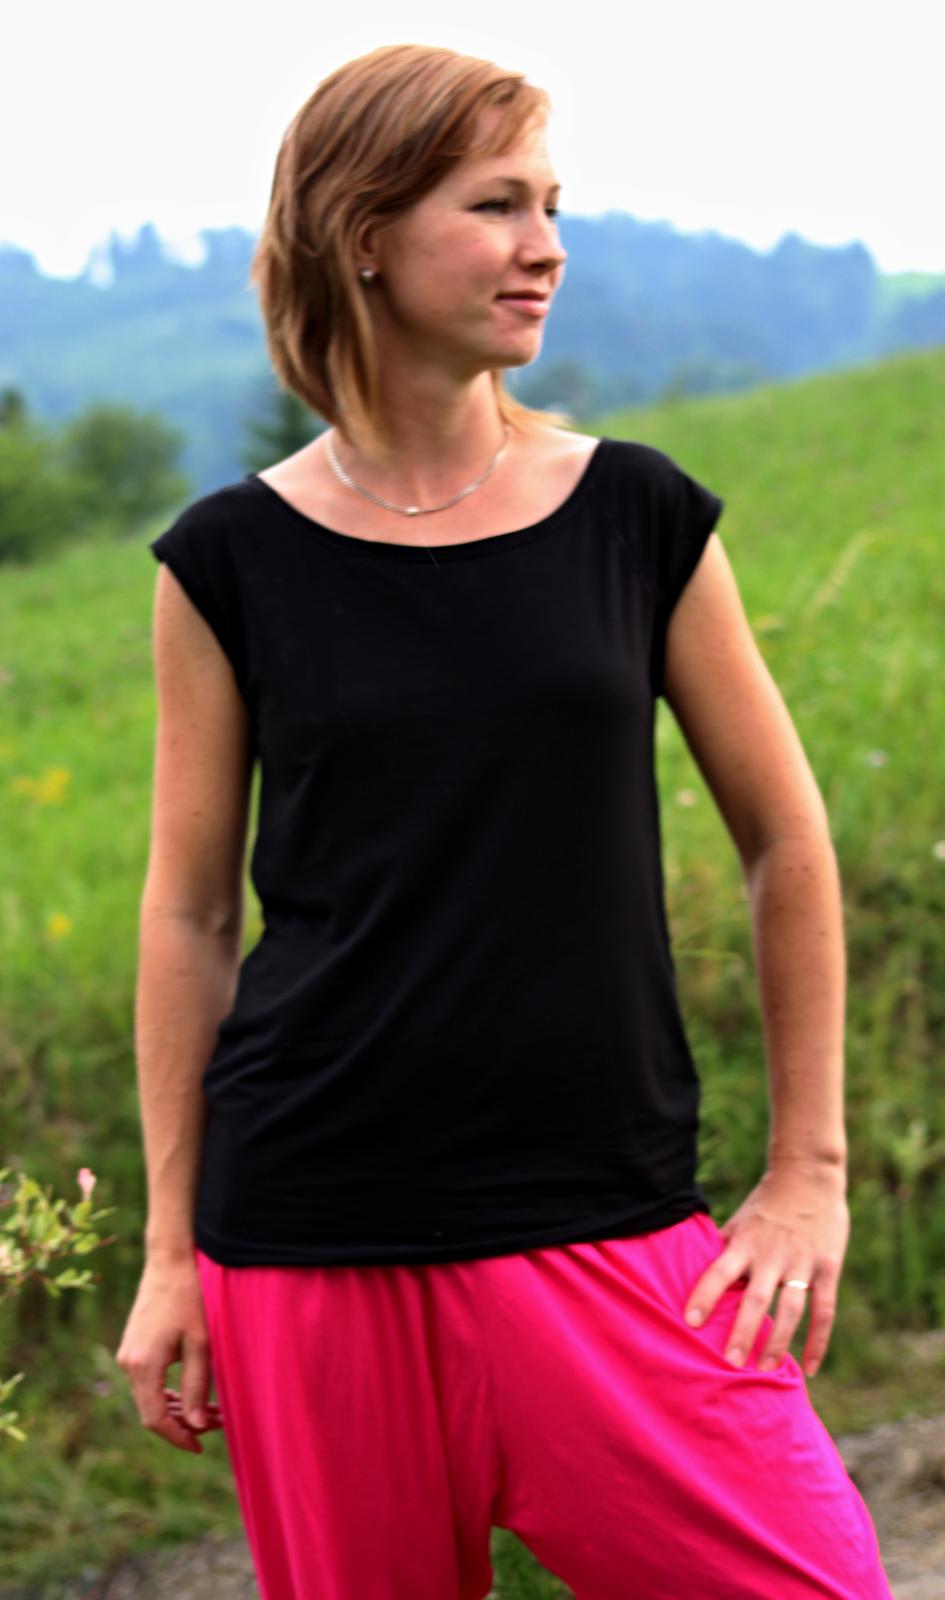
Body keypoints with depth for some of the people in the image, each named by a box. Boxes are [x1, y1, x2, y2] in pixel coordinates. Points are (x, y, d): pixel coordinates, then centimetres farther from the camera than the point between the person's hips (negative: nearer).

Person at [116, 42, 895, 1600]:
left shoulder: (638, 517, 2)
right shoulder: (234, 560, 1)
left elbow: (788, 845, 9)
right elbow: (189, 914, 6)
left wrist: (809, 1170, 7)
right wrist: (171, 1247, 7)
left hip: (609, 1223, 1)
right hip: (312, 1237, 0)